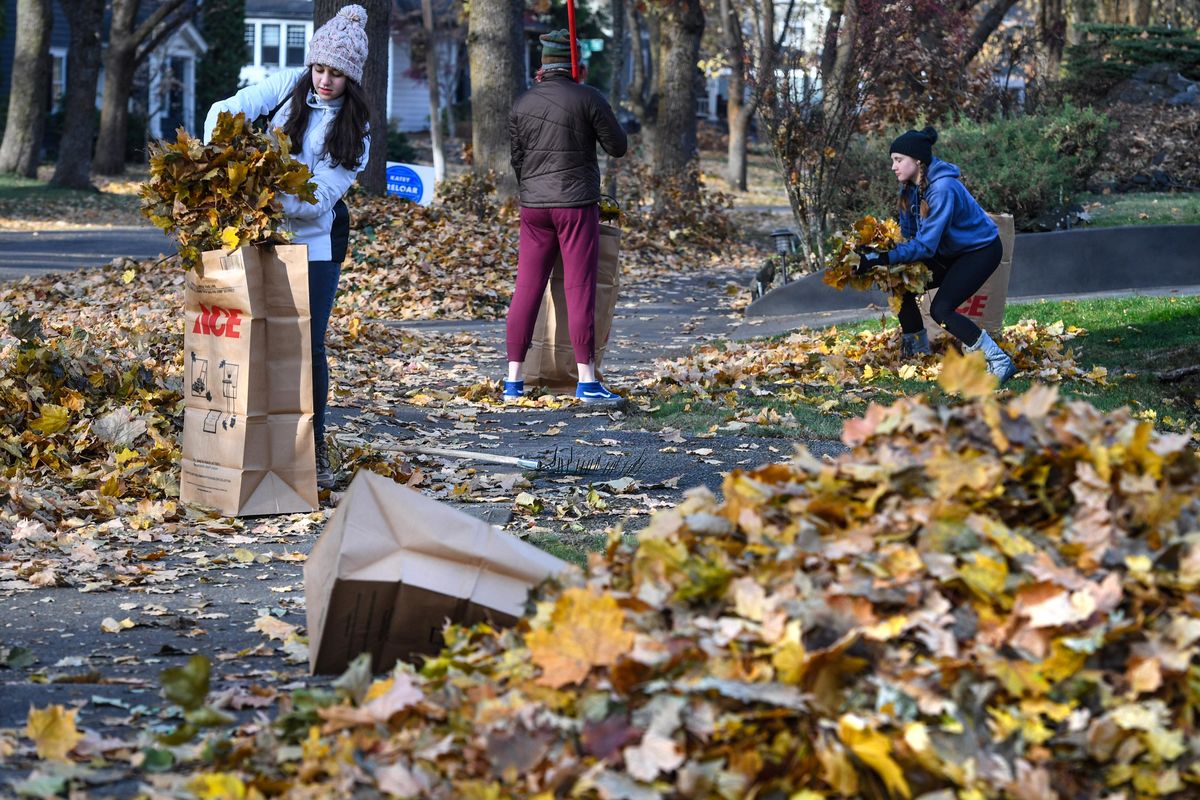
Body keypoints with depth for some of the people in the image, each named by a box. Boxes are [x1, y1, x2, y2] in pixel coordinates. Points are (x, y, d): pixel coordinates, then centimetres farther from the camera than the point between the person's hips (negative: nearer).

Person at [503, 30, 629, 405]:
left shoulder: (522, 104, 6)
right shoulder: (588, 99, -7)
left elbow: (517, 160, 13)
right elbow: (618, 147, -1)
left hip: (534, 207, 4)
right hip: (577, 205, -4)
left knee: (526, 292, 6)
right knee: (580, 291, -3)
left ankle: (513, 381, 7)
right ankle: (586, 381, -4)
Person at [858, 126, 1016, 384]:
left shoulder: (942, 189, -32)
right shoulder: (910, 187, -4)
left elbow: (925, 244, -32)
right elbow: (909, 234, 1)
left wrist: (884, 259, -37)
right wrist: (877, 253, -15)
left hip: (981, 250, -9)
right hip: (950, 253, 9)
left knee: (941, 309, -21)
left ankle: (999, 362, -18)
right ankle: (917, 352, 14)